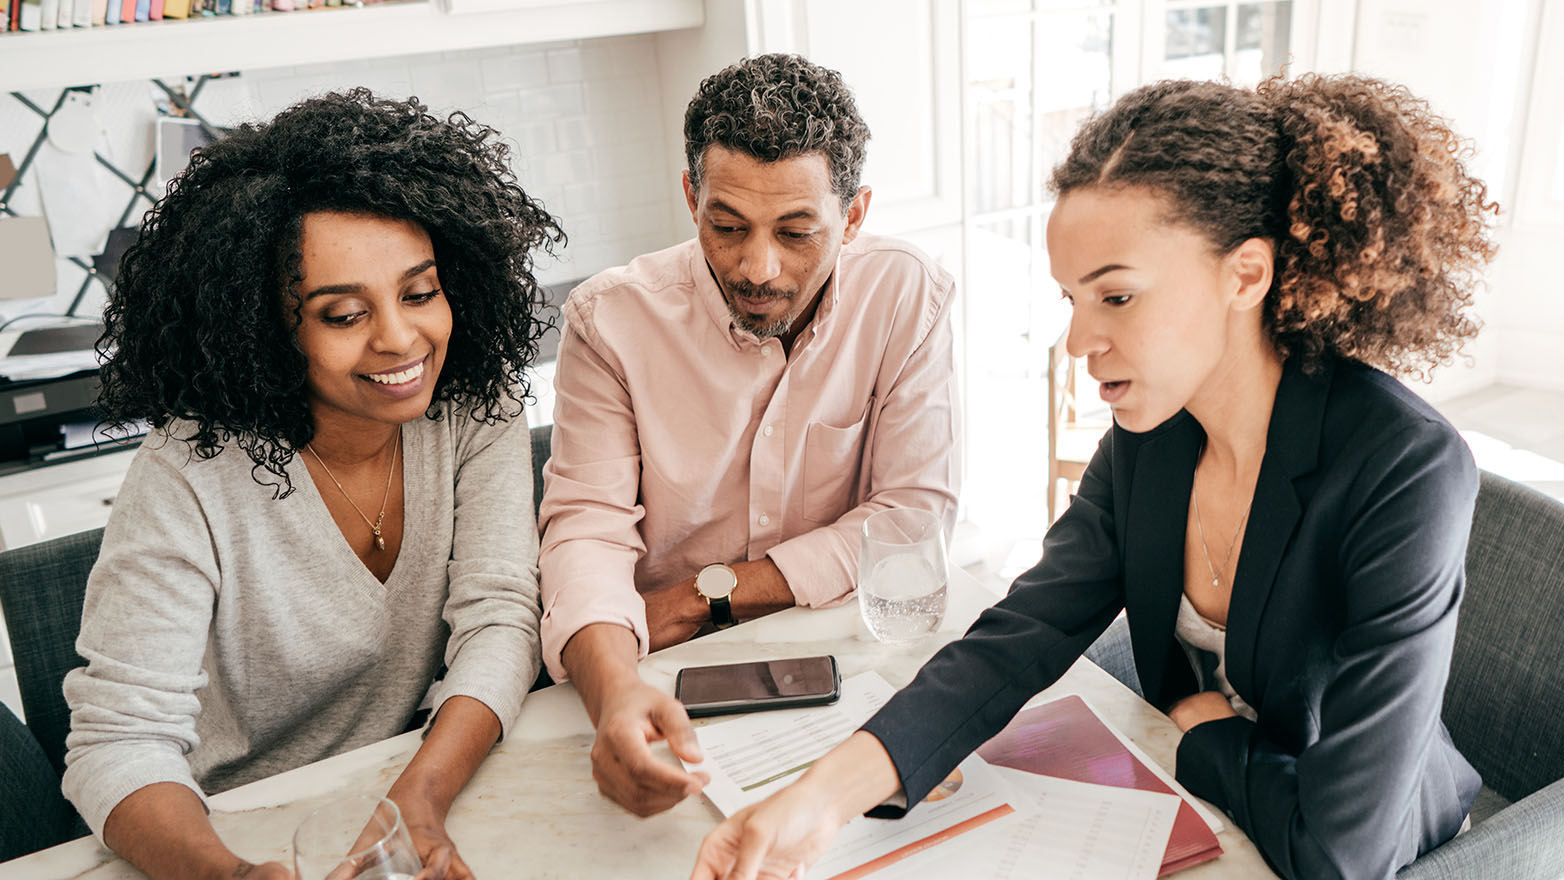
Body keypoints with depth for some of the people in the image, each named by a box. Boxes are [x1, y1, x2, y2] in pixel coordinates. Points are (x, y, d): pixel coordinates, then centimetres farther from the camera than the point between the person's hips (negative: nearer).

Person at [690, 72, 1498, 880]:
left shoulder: (1407, 472, -28)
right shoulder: (1149, 432, -9)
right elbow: (1020, 638, -13)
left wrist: (1202, 730, -11)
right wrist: (828, 792, -25)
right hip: (1191, 811, 5)